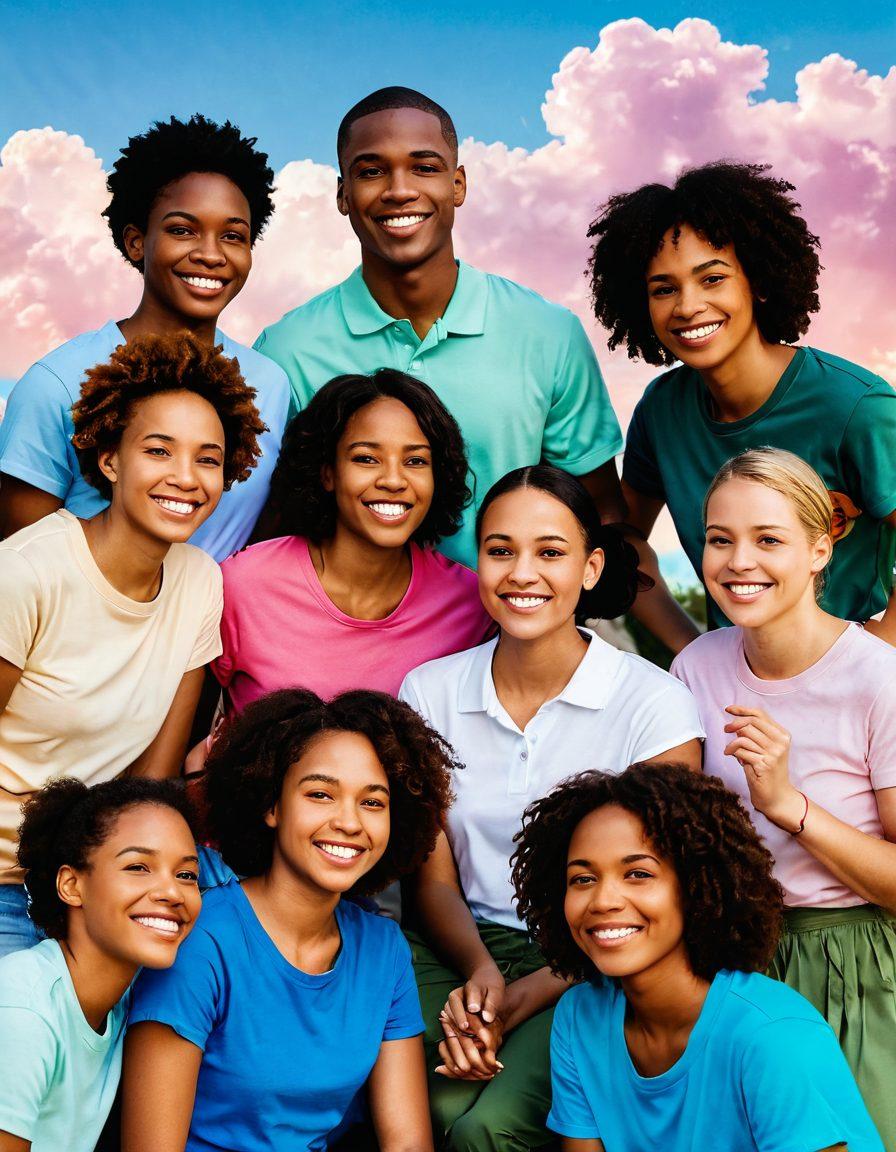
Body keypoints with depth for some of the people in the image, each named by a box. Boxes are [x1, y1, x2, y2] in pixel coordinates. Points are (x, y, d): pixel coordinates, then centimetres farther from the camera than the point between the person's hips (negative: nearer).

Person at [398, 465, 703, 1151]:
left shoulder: (655, 705, -6)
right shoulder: (429, 692, 6)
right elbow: (434, 879, 6)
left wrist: (522, 998, -18)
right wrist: (480, 973, -15)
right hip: (462, 950, 3)